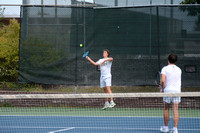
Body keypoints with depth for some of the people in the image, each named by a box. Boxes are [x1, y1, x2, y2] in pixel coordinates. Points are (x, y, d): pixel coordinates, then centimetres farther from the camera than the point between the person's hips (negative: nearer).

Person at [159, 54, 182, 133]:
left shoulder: (165, 69, -4)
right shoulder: (179, 70, 11)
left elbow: (163, 80, -16)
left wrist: (162, 88, 1)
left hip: (168, 91, -3)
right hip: (177, 90, 3)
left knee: (166, 110, 10)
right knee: (175, 110, 0)